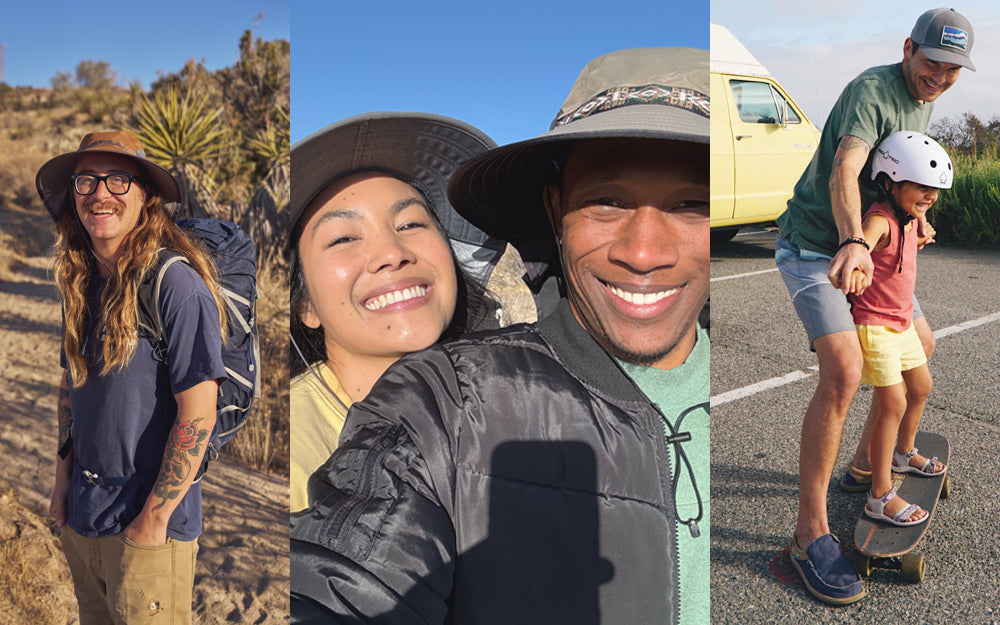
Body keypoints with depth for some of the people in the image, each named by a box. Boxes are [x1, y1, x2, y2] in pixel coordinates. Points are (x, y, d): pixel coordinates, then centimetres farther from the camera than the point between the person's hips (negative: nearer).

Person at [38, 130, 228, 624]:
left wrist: (154, 518, -17)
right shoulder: (80, 285, 5)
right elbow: (71, 388, 14)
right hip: (80, 515, 7)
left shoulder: (177, 285, -19)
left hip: (148, 525, -7)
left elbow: (197, 413, -20)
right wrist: (62, 480, 10)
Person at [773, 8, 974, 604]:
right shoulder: (871, 89, -16)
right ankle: (811, 531, -19)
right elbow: (844, 172, -33)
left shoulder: (925, 101, 12)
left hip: (863, 249, 10)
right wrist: (852, 241, -51)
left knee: (920, 345, 17)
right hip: (813, 245, -10)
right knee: (844, 370, -25)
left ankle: (867, 458, 33)